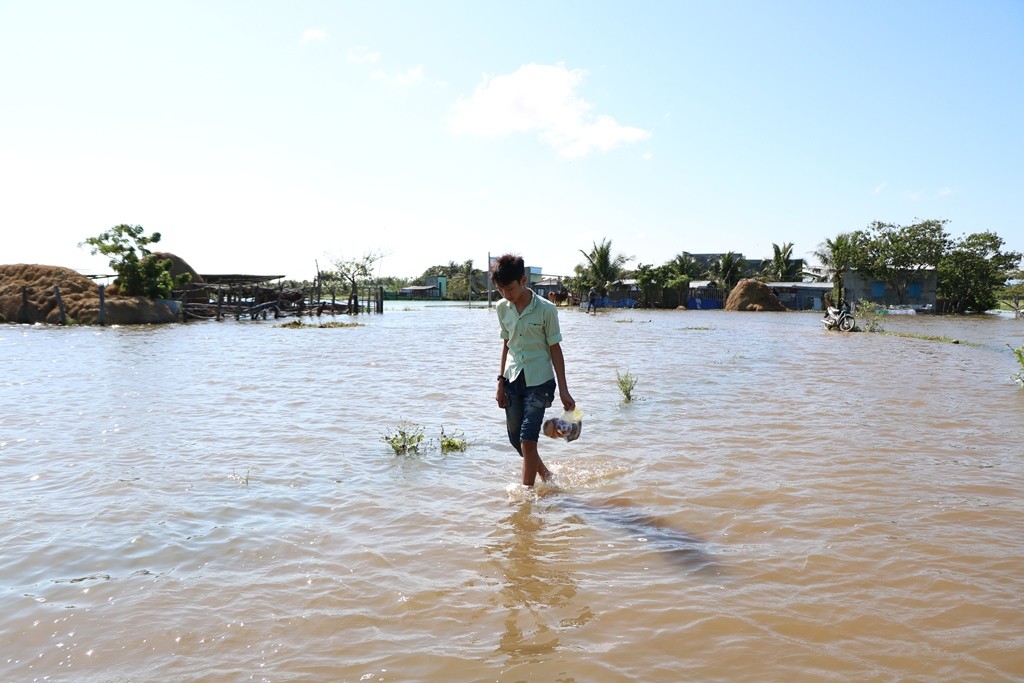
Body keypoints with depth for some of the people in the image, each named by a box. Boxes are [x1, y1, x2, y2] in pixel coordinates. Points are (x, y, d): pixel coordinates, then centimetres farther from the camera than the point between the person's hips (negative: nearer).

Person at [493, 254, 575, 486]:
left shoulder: (546, 309, -12)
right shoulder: (503, 308, 2)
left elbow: (555, 348, -7)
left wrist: (563, 389, -8)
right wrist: (501, 382, 9)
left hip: (539, 380, -5)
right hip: (513, 379, 5)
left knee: (528, 440, -11)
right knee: (516, 439, 11)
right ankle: (545, 475, 35)